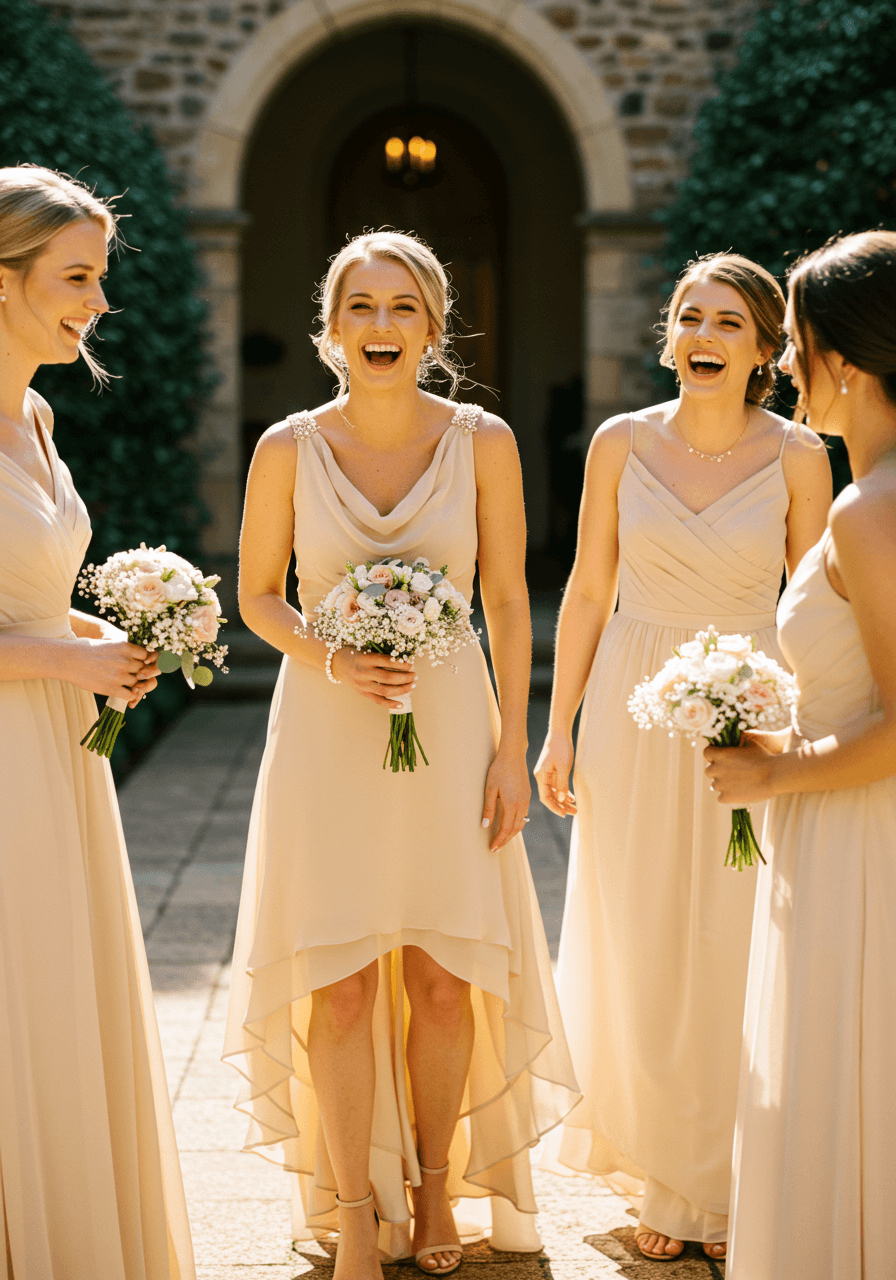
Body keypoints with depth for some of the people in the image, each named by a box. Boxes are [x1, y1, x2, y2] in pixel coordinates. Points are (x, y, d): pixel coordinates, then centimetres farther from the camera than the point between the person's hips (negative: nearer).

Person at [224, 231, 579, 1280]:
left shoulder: (483, 443, -3)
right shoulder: (288, 449, -4)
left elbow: (507, 601, 2)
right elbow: (257, 593, 7)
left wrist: (512, 750, -1)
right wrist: (328, 663, -13)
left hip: (450, 725, 0)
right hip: (324, 733, 0)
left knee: (444, 978, 5)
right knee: (337, 987, 1)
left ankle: (437, 1187, 27)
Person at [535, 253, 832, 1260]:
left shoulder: (796, 457, -4)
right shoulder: (622, 443, -1)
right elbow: (588, 592, 4)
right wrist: (559, 731, 2)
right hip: (636, 716, 1)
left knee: (742, 960, 3)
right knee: (641, 956, 6)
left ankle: (733, 1191, 22)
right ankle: (665, 1177, 25)